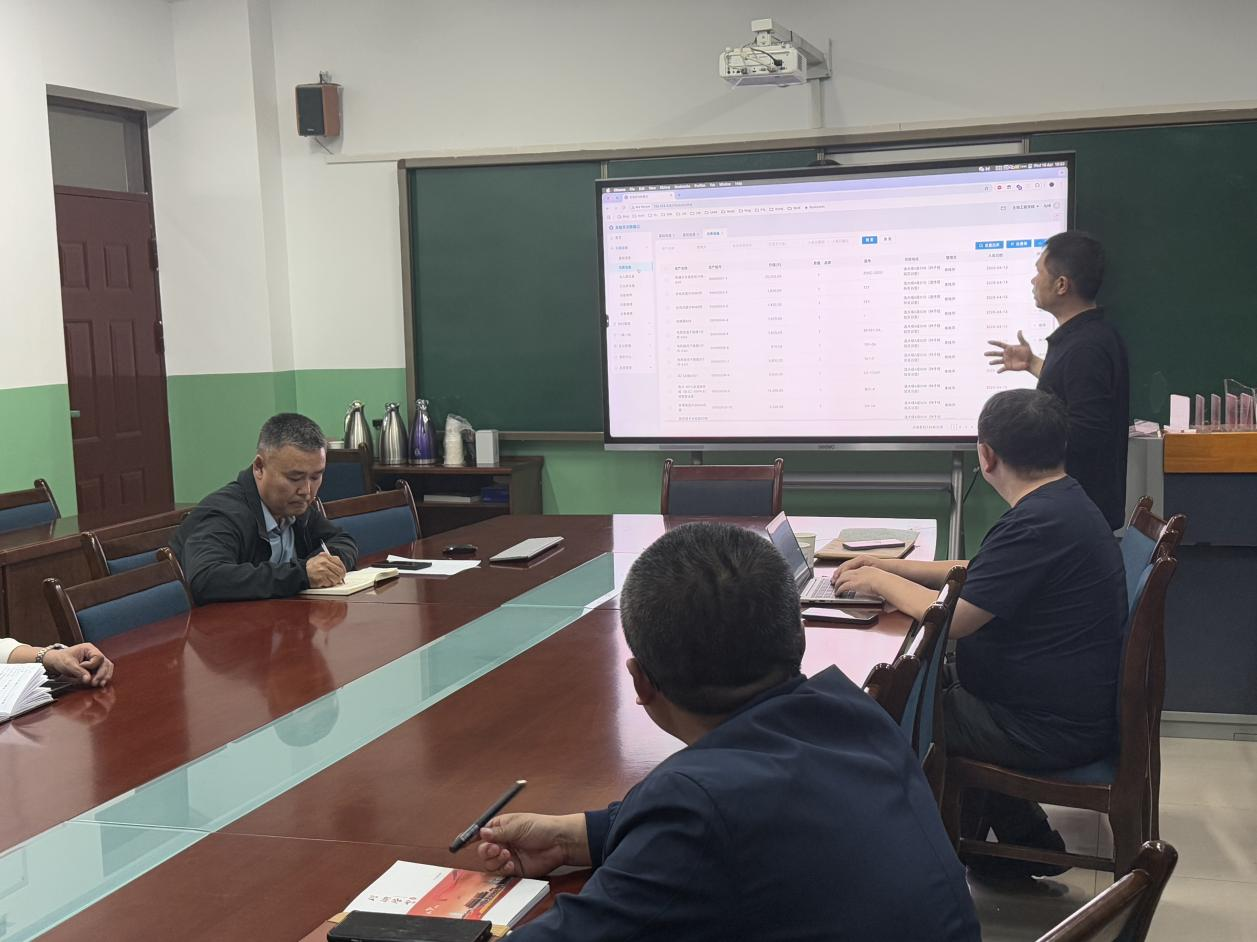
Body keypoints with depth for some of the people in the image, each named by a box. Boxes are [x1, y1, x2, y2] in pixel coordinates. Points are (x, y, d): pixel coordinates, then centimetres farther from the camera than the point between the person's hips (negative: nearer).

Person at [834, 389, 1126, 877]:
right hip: (1080, 706, 10)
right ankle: (1025, 839, 26)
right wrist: (891, 566, 14)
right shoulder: (1065, 504, 7)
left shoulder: (1040, 524, -27)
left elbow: (954, 617, -24)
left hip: (1053, 731, -9)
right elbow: (979, 576, 18)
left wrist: (879, 581, -8)